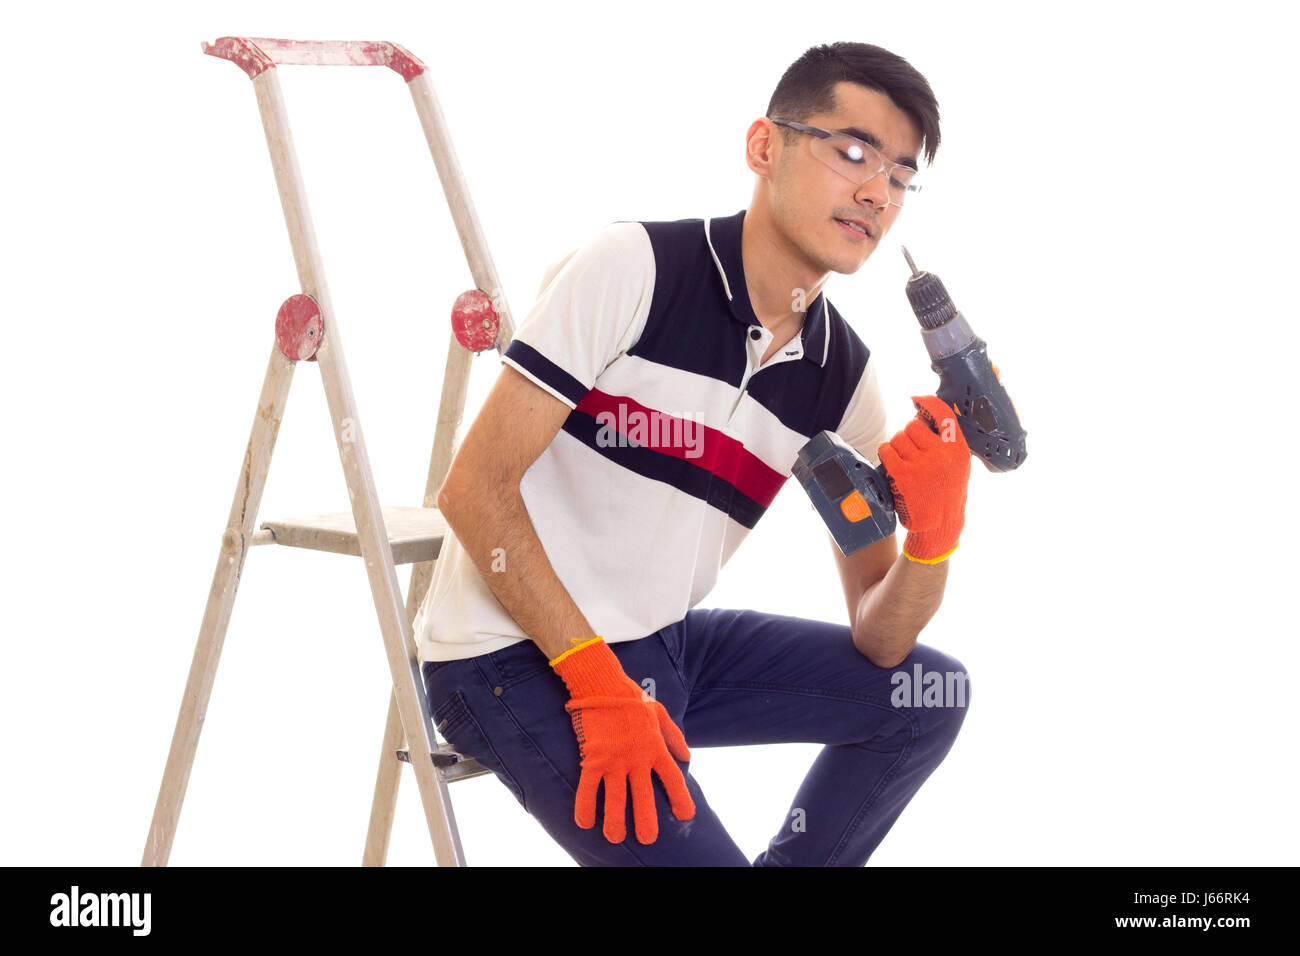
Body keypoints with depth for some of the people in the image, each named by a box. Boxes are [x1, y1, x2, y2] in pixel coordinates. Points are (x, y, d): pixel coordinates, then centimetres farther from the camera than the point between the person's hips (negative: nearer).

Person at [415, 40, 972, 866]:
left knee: (930, 692, 5)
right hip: (517, 655, -7)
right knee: (687, 848, -23)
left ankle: (796, 860, 20)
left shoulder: (845, 377, 1)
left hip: (662, 644, 7)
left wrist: (933, 538, -20)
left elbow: (879, 640, 2)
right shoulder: (632, 270, -16)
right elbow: (475, 489, -19)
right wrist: (600, 686, -22)